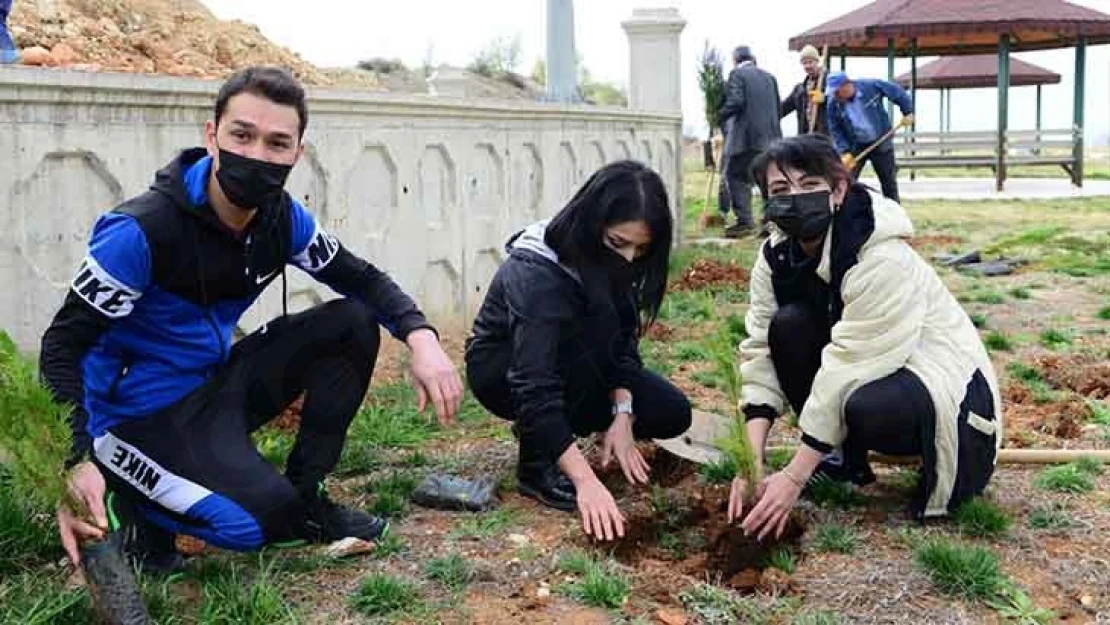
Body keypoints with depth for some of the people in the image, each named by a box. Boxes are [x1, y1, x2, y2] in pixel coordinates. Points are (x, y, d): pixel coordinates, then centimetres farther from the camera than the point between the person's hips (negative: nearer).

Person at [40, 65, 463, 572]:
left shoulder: (283, 219, -5)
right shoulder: (141, 230, -24)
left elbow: (362, 280, 6)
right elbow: (63, 346, -21)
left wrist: (420, 336, -15)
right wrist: (76, 462, -36)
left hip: (216, 384, 7)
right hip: (141, 413, -7)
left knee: (353, 323, -5)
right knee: (266, 519, -28)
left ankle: (304, 494, 2)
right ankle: (130, 503, 0)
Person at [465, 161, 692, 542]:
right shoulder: (535, 274, -36)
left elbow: (623, 341, -9)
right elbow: (534, 386, -43)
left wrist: (622, 413, -25)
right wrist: (586, 480, -48)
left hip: (574, 367, 7)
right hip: (501, 368, -6)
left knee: (672, 414, -9)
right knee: (593, 331, -35)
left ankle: (553, 429, 9)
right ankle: (538, 460, -20)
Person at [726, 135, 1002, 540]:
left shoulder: (882, 260, -29)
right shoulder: (777, 257, -8)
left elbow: (849, 370, -31)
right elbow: (760, 355, -11)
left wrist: (794, 478, -28)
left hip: (945, 381, -6)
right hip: (870, 372, 7)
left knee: (869, 409, -37)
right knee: (788, 325, -17)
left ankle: (938, 466, -2)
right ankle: (845, 460, -1)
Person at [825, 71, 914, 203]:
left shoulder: (871, 86, -19)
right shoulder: (833, 104, -14)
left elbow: (898, 93, -5)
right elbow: (835, 131, -8)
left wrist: (907, 113, -4)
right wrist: (845, 152, -18)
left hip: (881, 142, -1)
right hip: (855, 146, 1)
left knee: (889, 182, 9)